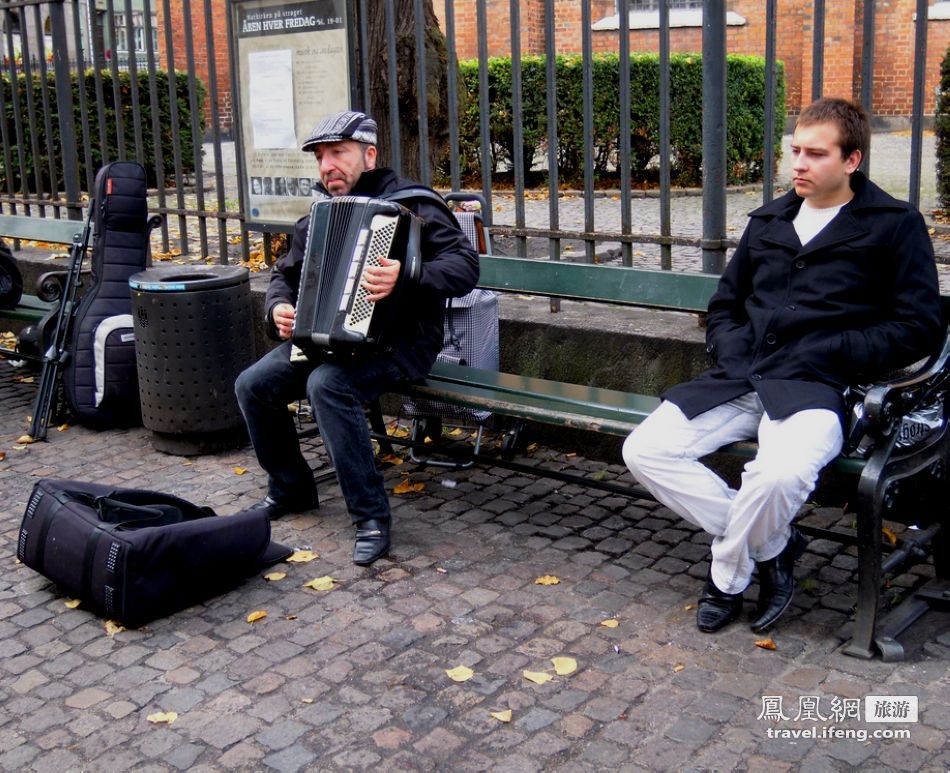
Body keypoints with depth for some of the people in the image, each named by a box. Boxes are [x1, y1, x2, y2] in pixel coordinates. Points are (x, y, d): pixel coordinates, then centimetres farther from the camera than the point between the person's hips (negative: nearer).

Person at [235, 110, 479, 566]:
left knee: (328, 384, -34)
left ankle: (371, 517, -24)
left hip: (398, 340, -7)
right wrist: (278, 307, -1)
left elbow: (465, 265, -19)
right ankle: (290, 488, 14)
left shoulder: (410, 204, -8)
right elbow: (285, 274, 23)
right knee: (252, 384, -8)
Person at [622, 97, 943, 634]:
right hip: (741, 380, 6)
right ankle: (772, 547, -1)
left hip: (815, 388, -6)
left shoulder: (895, 225, 6)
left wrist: (829, 354, -10)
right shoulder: (769, 222, 21)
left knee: (779, 474, -37)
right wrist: (733, 349, 6)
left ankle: (729, 575, -3)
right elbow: (724, 306, 29)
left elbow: (920, 327, -1)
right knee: (644, 450, -14)